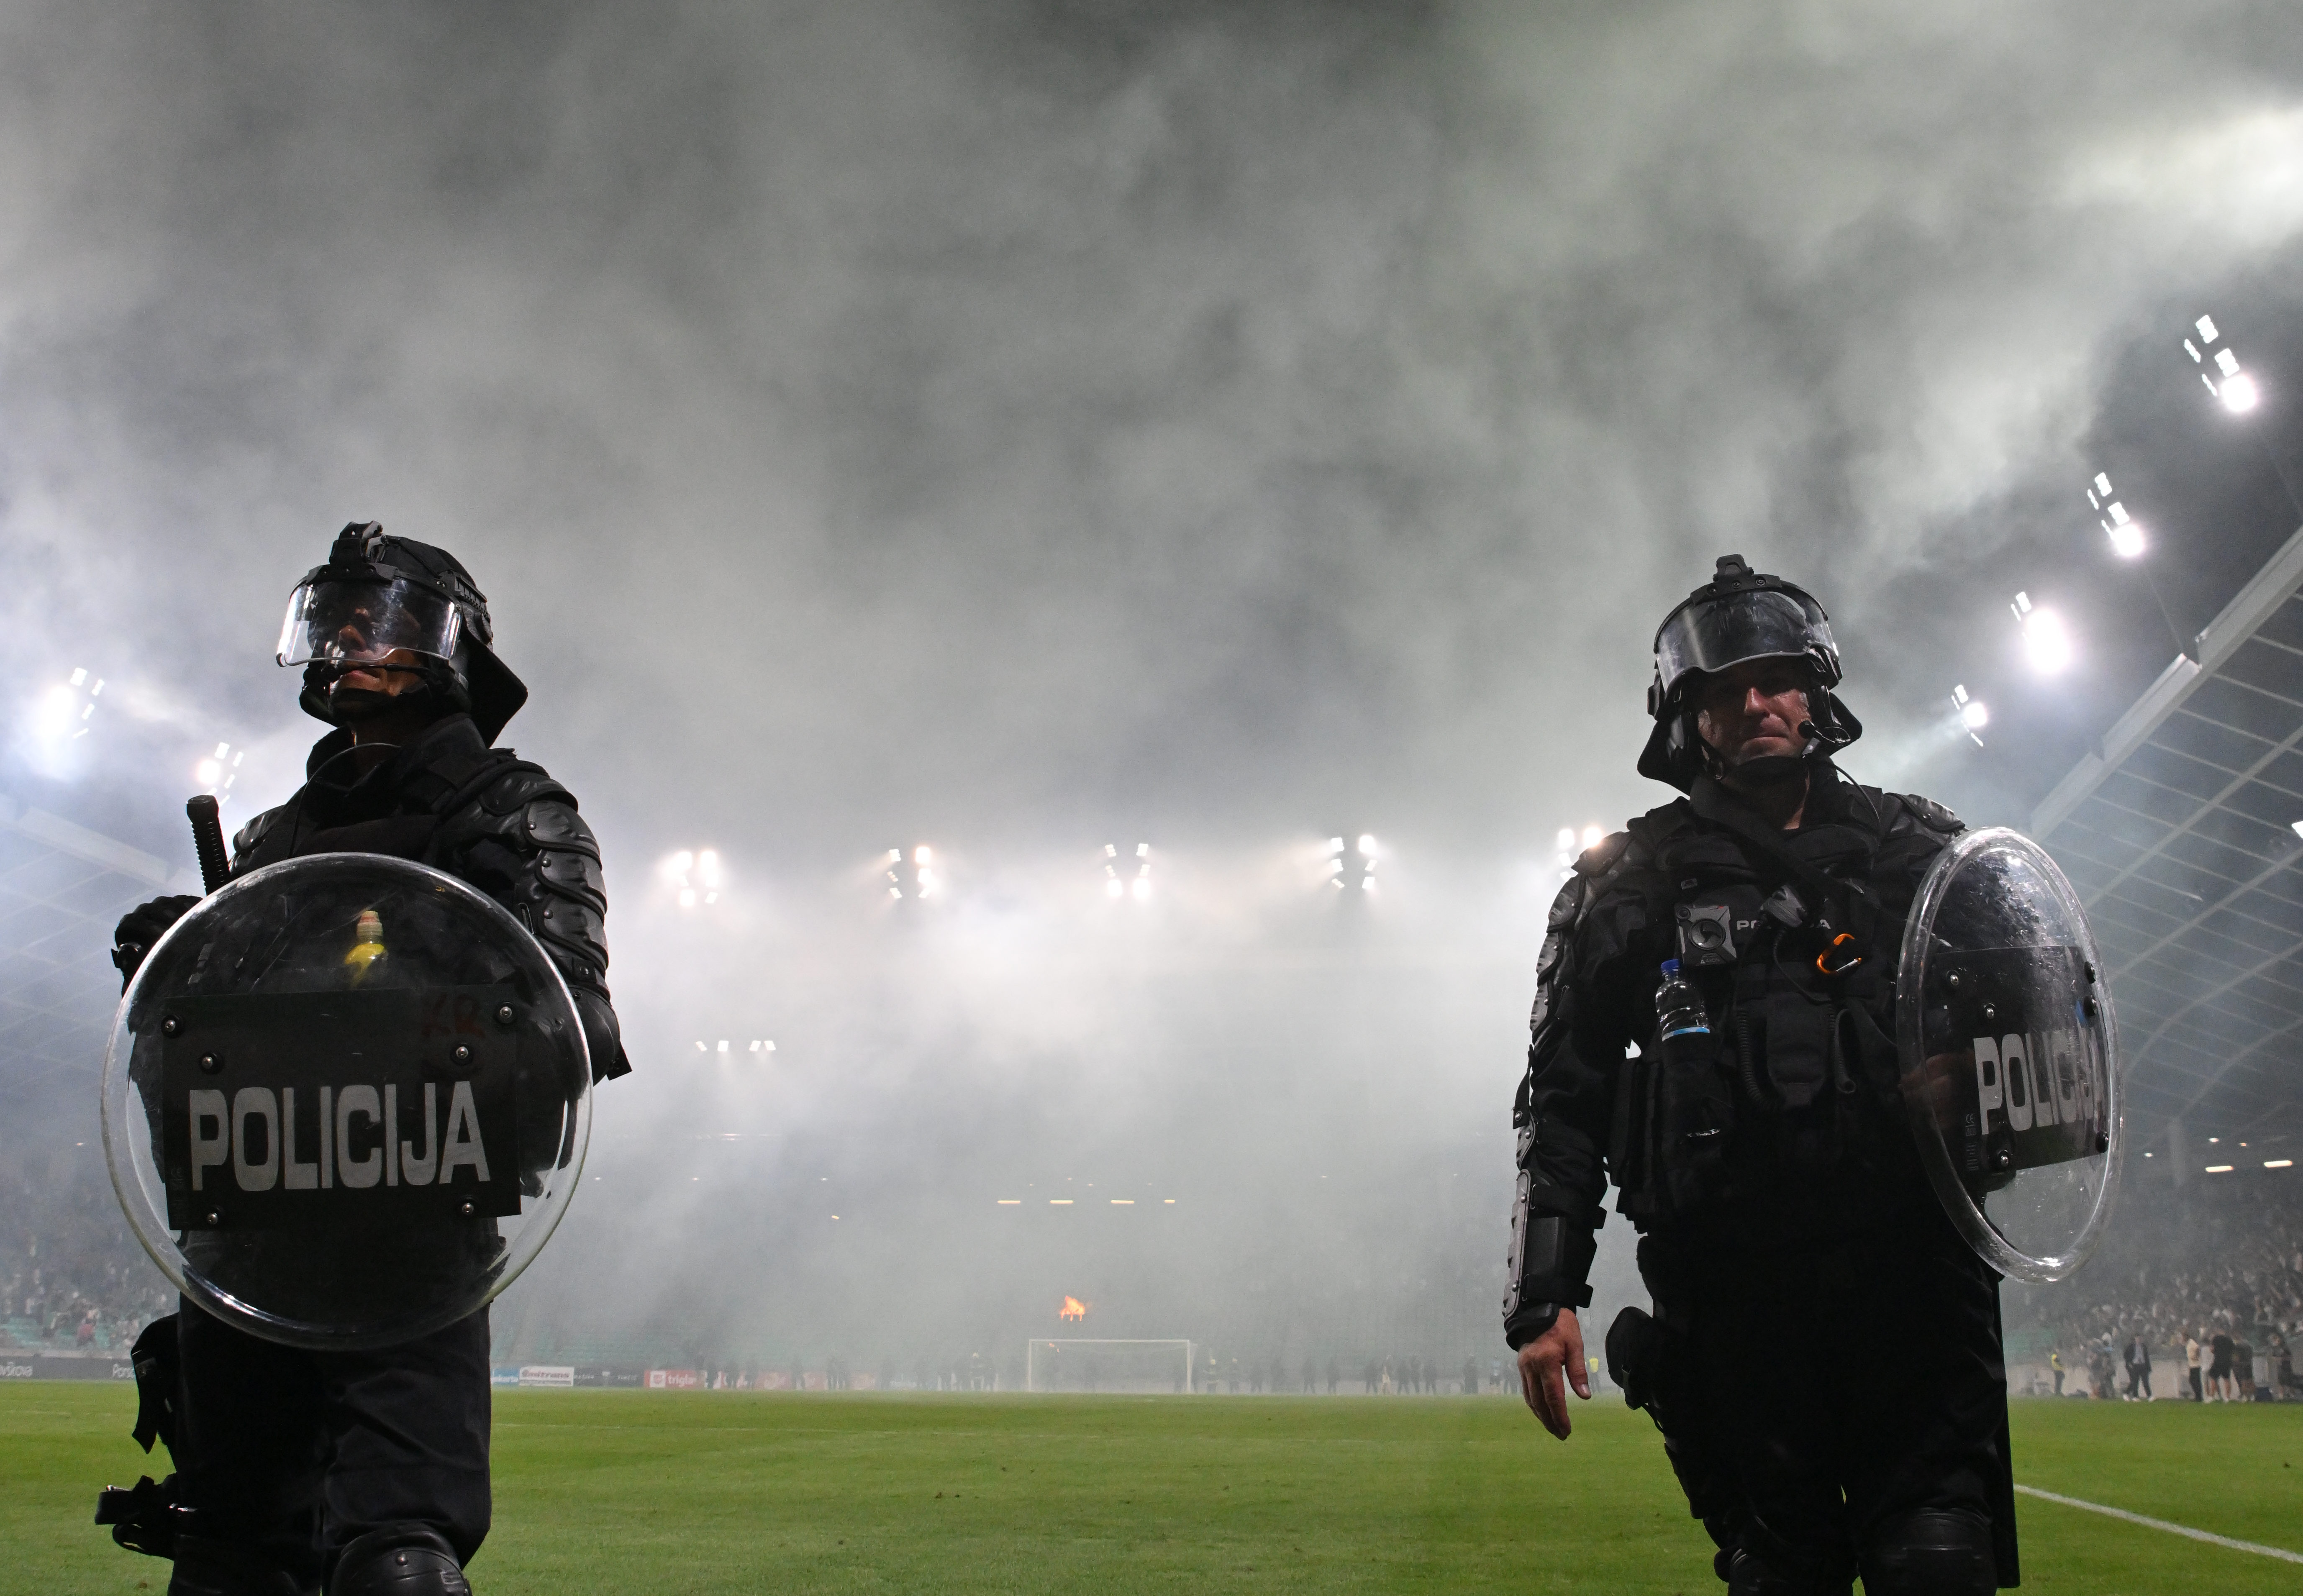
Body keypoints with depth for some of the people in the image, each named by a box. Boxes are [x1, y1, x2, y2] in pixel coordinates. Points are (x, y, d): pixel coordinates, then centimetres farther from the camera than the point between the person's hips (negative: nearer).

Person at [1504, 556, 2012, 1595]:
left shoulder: (1918, 849, 16)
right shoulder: (1636, 883, 10)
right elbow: (1564, 1100, 8)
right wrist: (1544, 1296, 0)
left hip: (1912, 1272, 1)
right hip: (1734, 1302, -1)